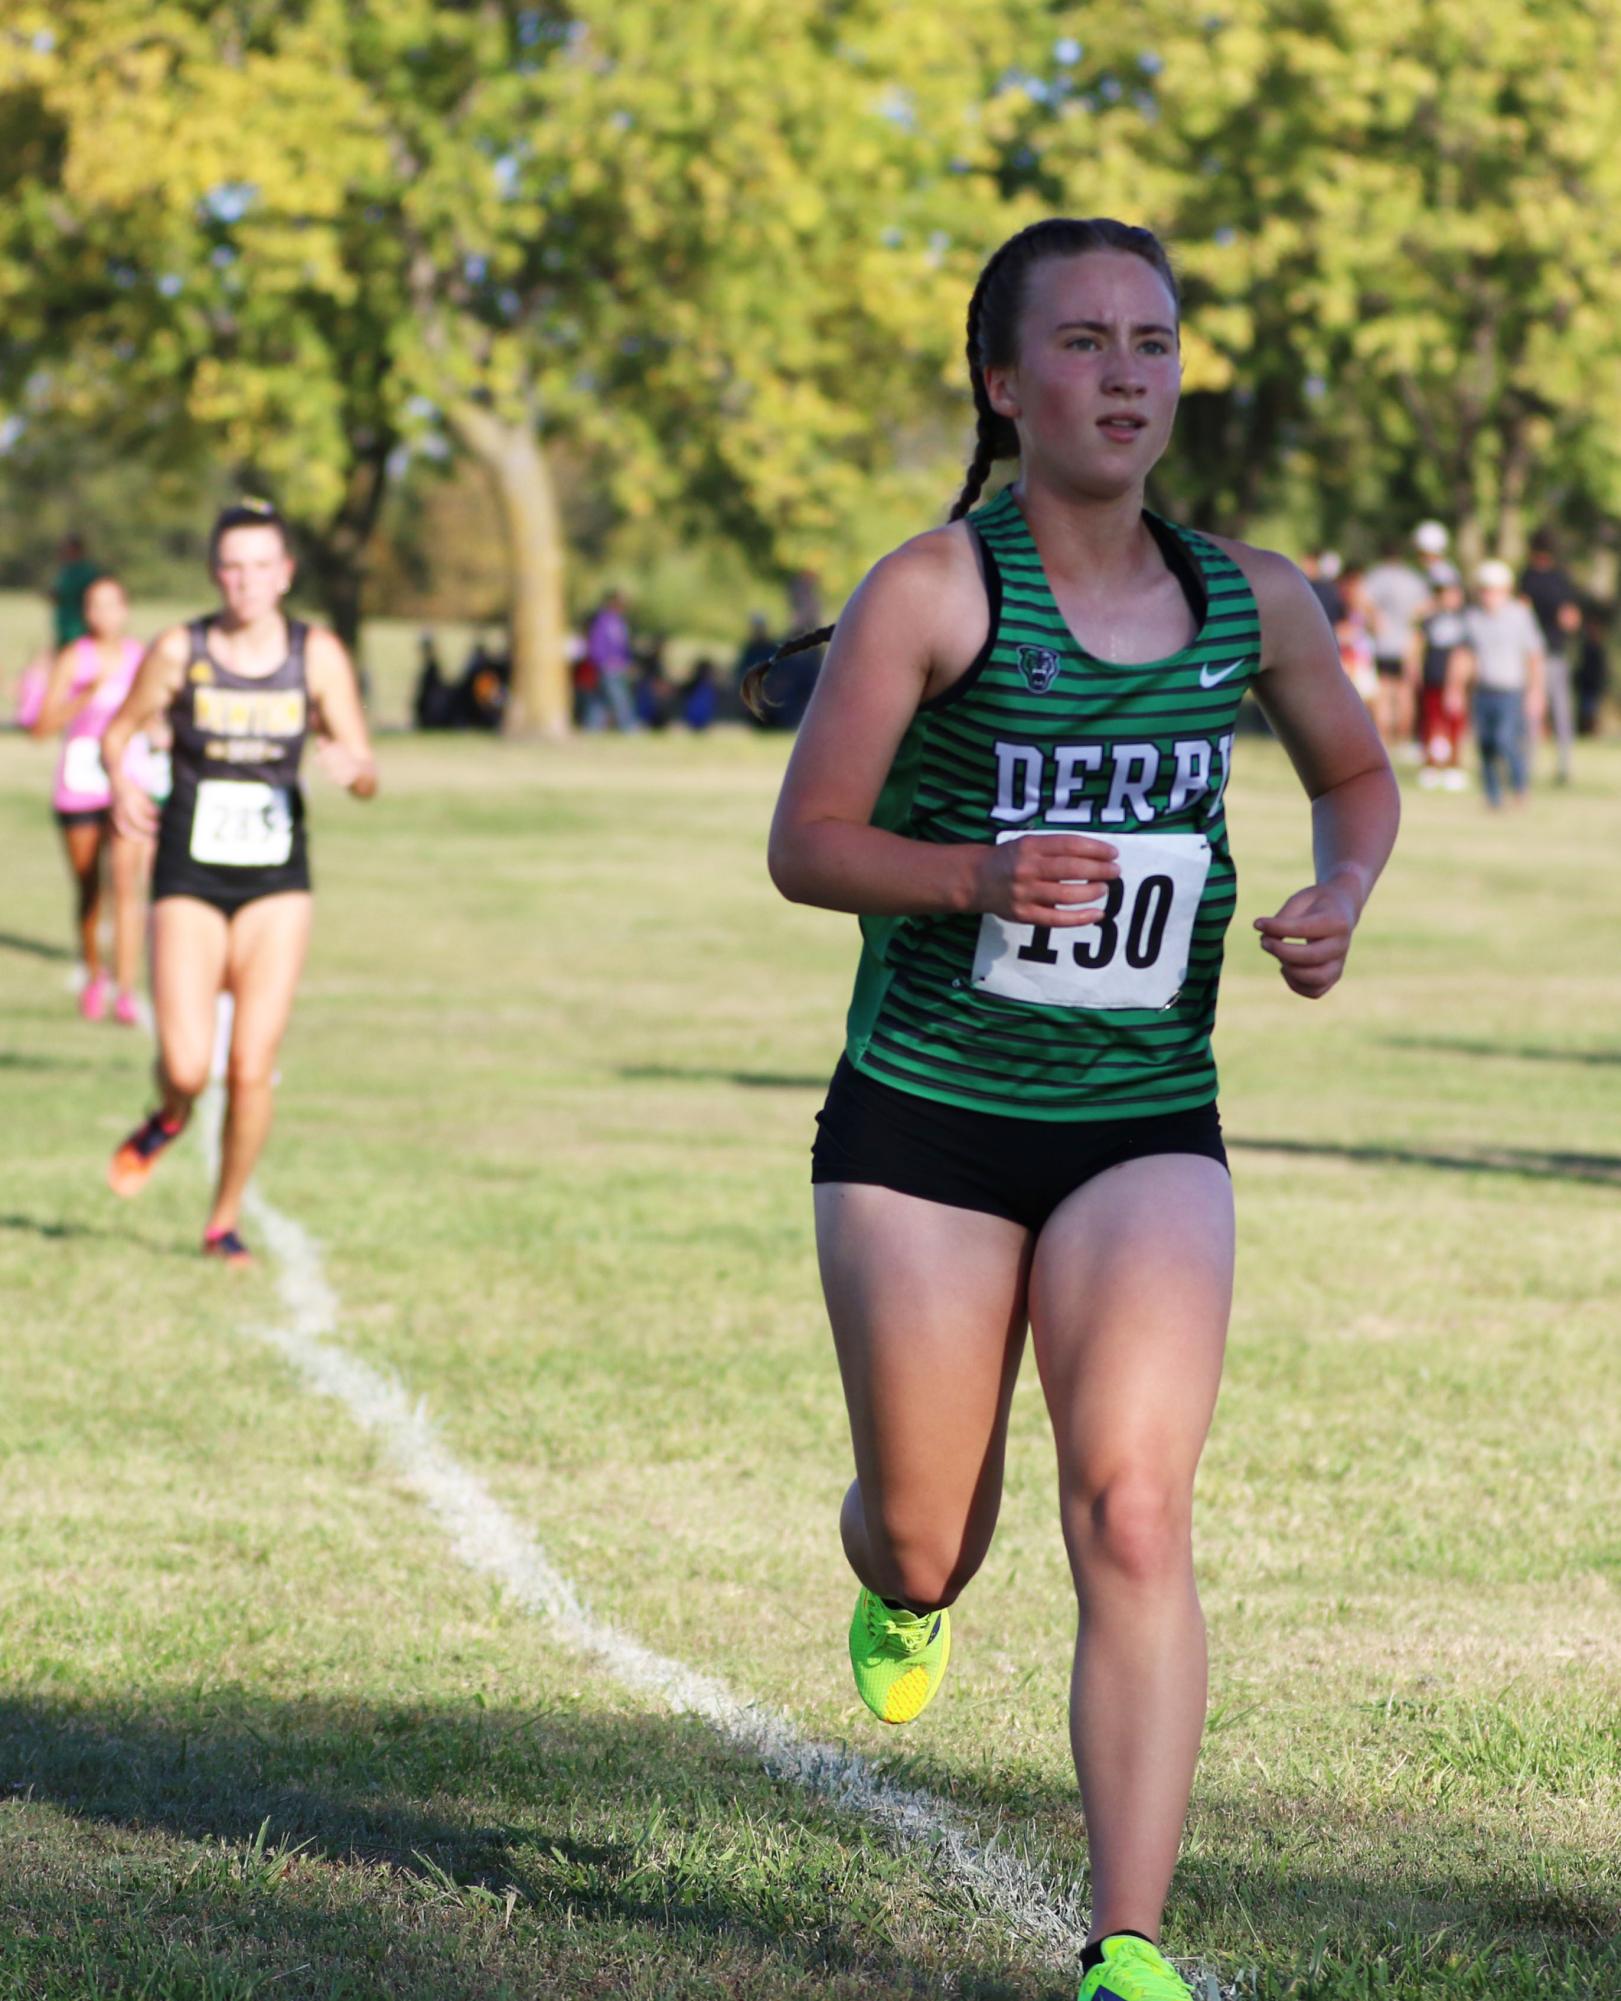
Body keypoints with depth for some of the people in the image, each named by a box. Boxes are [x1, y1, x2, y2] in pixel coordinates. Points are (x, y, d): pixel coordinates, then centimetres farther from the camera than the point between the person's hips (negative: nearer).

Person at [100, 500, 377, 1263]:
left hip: (276, 882, 1)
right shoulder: (179, 650, -6)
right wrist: (121, 782, -14)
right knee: (186, 1067, -12)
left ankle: (225, 1222, 15)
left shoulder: (318, 654, -3)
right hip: (190, 879, -1)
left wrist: (351, 769, -25)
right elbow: (118, 730, 8)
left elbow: (367, 777, -1)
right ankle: (168, 1118, 26)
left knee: (252, 1069, -6)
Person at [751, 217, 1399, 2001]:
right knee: (927, 1546, 9)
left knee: (1134, 1517, -16)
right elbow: (805, 843, -6)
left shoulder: (1250, 599, 2)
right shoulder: (932, 593, -9)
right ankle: (904, 1596, 49)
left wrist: (1341, 897, -2)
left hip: (1147, 1129, 2)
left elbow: (1357, 775, 20)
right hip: (923, 1118, -1)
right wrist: (981, 875, -25)